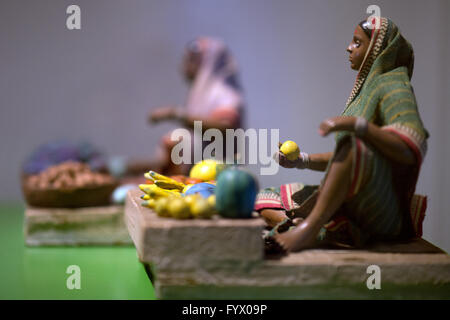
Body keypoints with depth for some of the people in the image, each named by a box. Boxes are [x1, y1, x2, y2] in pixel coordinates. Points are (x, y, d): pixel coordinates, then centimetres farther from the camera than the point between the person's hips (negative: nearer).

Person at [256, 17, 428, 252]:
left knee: (354, 145, -39)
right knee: (264, 200, 5)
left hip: (382, 211, -10)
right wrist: (302, 160, 12)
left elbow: (410, 149, -25)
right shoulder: (365, 88, 21)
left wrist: (356, 124, -34)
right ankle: (326, 232, -21)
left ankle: (310, 226, -34)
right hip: (348, 205, 10)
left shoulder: (393, 86, -7)